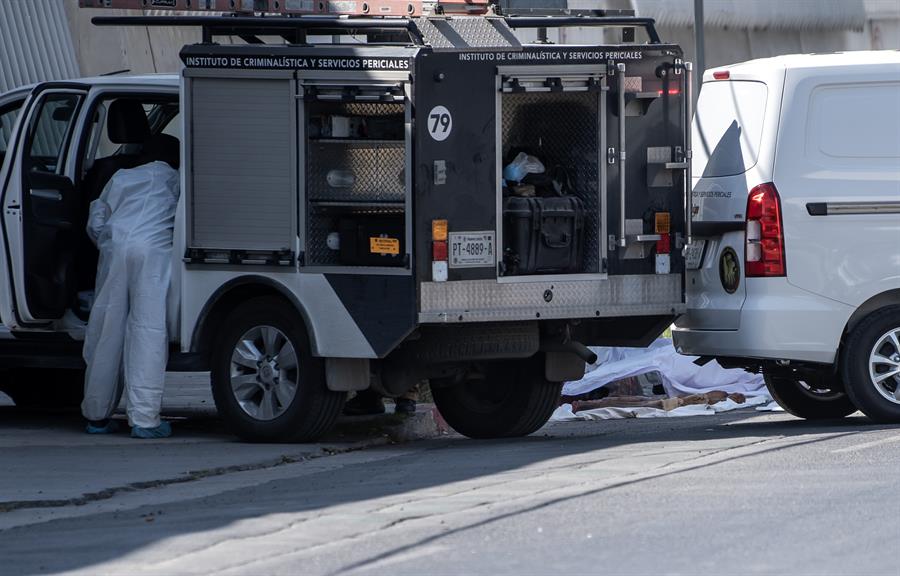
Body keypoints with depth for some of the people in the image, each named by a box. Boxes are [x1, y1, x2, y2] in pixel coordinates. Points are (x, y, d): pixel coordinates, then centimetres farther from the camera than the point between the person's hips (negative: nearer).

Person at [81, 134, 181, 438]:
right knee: (148, 329, -7)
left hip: (115, 247, 3)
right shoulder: (175, 181, 21)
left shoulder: (121, 178, 27)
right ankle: (144, 418, -14)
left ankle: (97, 415, 15)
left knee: (106, 331, 9)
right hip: (154, 249, -3)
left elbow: (95, 222, 22)